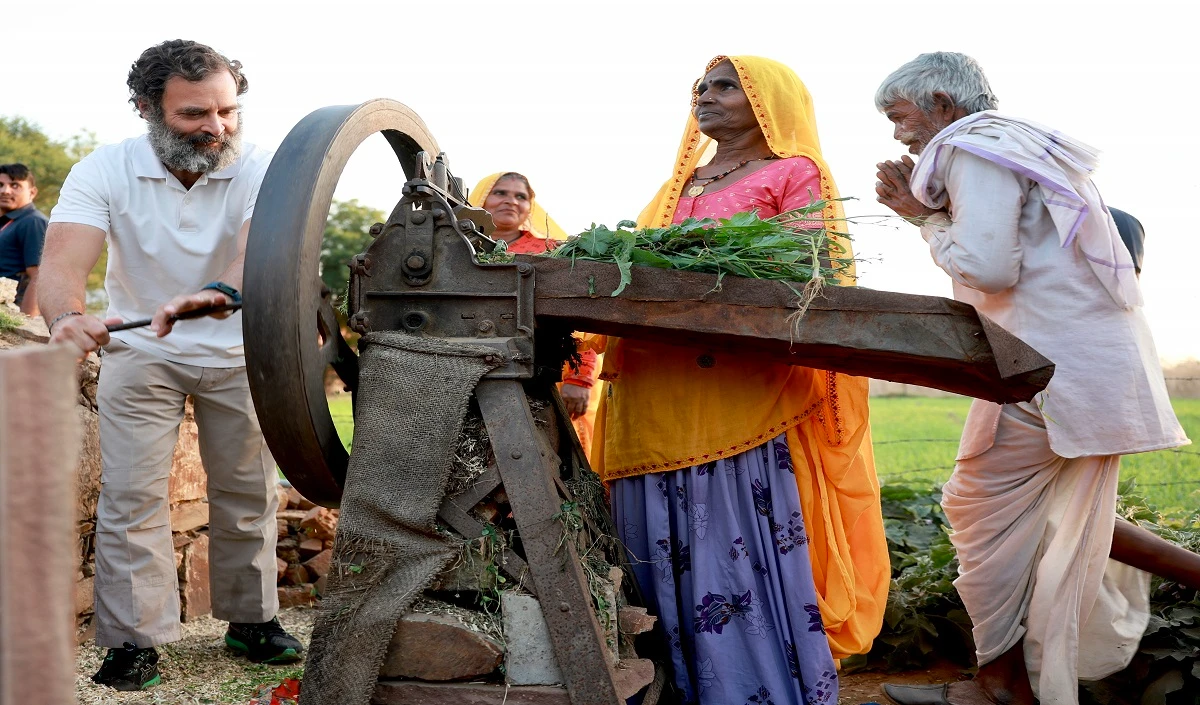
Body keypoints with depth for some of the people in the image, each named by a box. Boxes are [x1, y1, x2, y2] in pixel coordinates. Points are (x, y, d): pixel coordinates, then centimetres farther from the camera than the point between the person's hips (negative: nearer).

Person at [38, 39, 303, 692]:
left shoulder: (260, 170, -19)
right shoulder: (104, 171, -17)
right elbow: (63, 262, -31)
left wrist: (217, 294, -60)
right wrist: (68, 317, -54)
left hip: (237, 352, 1)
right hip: (139, 352, 0)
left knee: (248, 491, 8)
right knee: (130, 495, -5)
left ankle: (250, 619, 24)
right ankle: (134, 640, 5)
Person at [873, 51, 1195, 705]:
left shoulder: (975, 146, -9)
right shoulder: (1024, 146, 22)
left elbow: (988, 267, -20)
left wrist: (930, 223, -3)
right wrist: (923, 210, 13)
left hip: (1052, 365, -10)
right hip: (1099, 358, 10)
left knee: (985, 510, 0)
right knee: (1064, 524, 18)